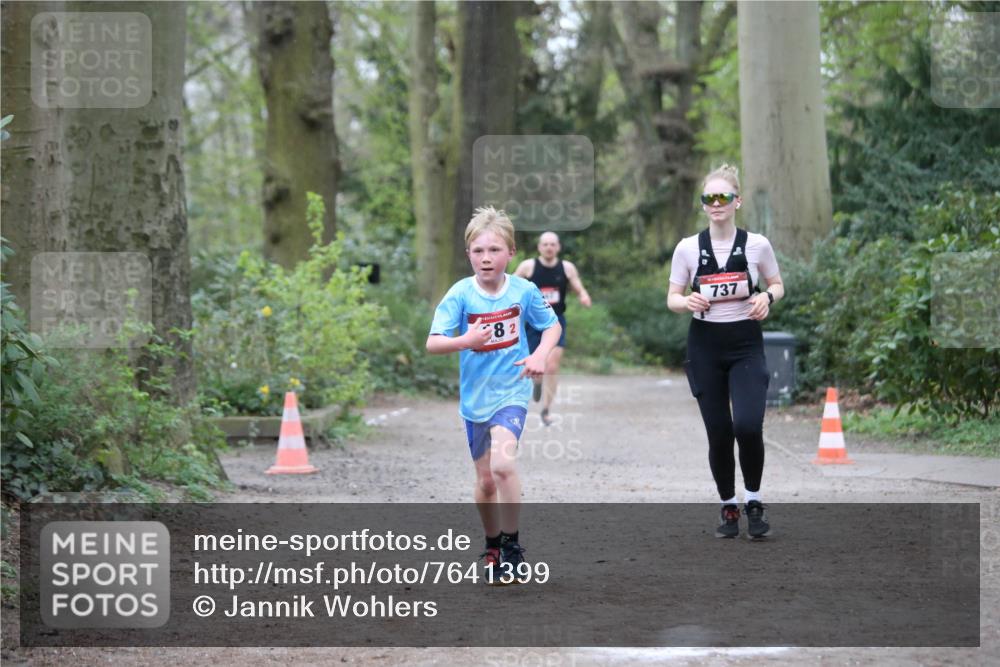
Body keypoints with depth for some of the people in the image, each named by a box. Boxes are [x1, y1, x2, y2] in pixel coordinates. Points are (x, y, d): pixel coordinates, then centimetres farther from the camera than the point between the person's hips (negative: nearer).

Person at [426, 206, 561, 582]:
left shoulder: (524, 290, -8)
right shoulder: (460, 294, -11)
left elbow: (552, 325, 8)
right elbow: (432, 343, -17)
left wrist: (540, 355, -10)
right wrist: (465, 341, -35)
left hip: (511, 391, -2)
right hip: (475, 395, 2)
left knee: (503, 464, -24)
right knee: (485, 480, 12)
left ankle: (512, 547, -9)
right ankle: (492, 546, 35)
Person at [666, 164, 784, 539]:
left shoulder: (756, 245, -1)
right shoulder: (688, 248, 0)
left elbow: (777, 285, 12)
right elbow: (672, 299, 5)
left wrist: (767, 297, -11)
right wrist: (688, 302, -18)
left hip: (746, 344, -1)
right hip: (705, 346, 1)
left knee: (748, 425, -18)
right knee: (718, 434, 2)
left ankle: (753, 501, 4)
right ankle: (728, 506, 21)